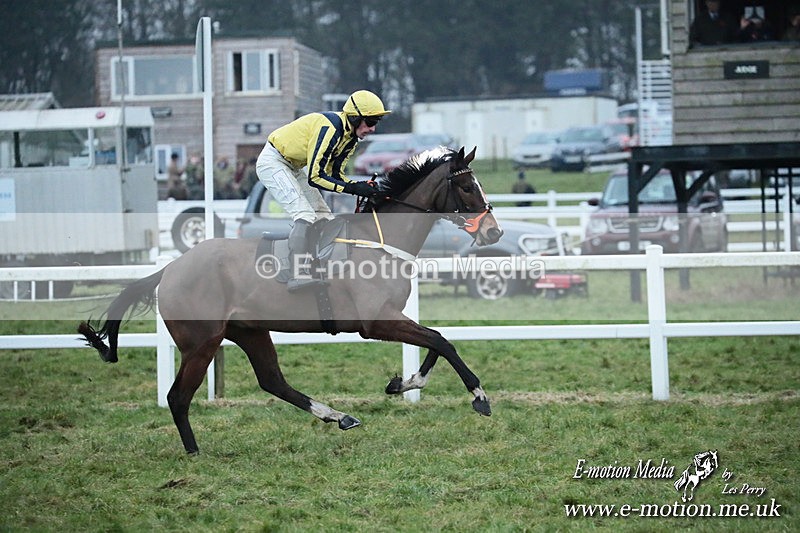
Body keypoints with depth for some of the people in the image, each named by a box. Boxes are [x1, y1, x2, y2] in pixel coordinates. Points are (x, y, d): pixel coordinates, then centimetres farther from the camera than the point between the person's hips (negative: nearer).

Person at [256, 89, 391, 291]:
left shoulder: (350, 134, 0)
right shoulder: (330, 128, -29)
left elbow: (336, 174, 4)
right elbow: (315, 177, -30)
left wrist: (365, 187, -12)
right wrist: (353, 188, -30)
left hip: (293, 167, 11)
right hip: (272, 162, -10)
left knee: (324, 218, 7)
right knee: (305, 214, -24)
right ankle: (299, 275, -32)